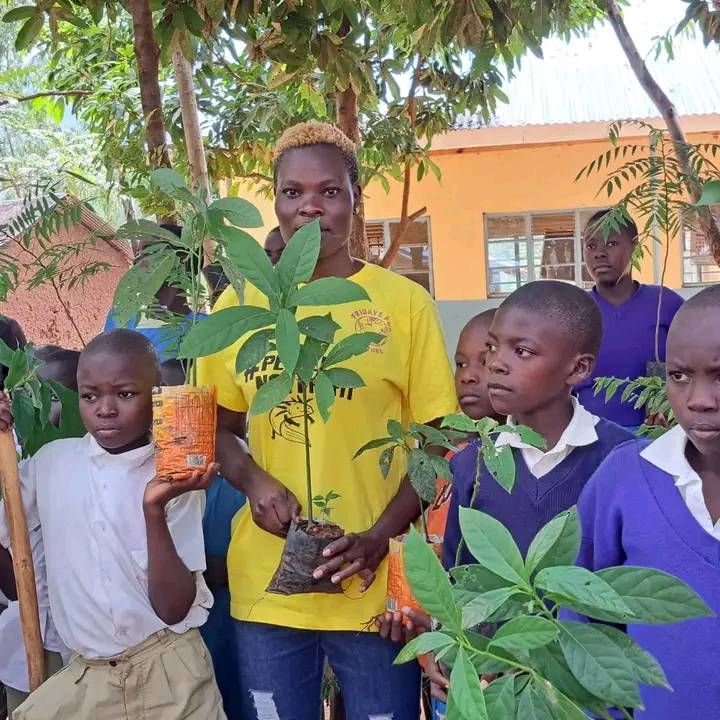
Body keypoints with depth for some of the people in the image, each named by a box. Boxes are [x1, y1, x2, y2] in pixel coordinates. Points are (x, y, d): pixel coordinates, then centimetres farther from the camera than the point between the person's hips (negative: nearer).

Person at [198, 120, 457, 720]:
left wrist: (381, 536, -14)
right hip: (265, 581, 2)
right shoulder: (240, 302, 3)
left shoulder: (404, 301, -4)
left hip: (374, 584, -2)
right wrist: (253, 480, -10)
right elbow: (217, 426, 10)